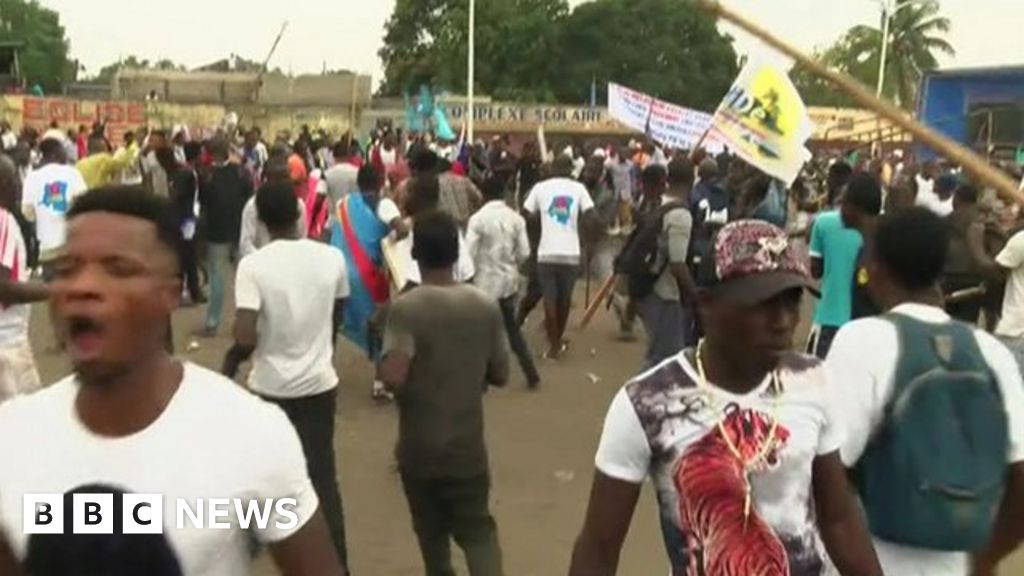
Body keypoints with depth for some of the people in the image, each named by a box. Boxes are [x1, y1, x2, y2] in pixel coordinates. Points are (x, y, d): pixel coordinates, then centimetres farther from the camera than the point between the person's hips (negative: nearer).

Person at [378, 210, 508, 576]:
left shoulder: (405, 308, -17)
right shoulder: (486, 307, -5)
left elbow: (393, 378, -27)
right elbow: (500, 376, 2)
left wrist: (381, 366, -5)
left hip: (419, 447, -1)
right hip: (467, 444, 2)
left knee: (431, 531, 19)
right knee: (477, 529, 11)